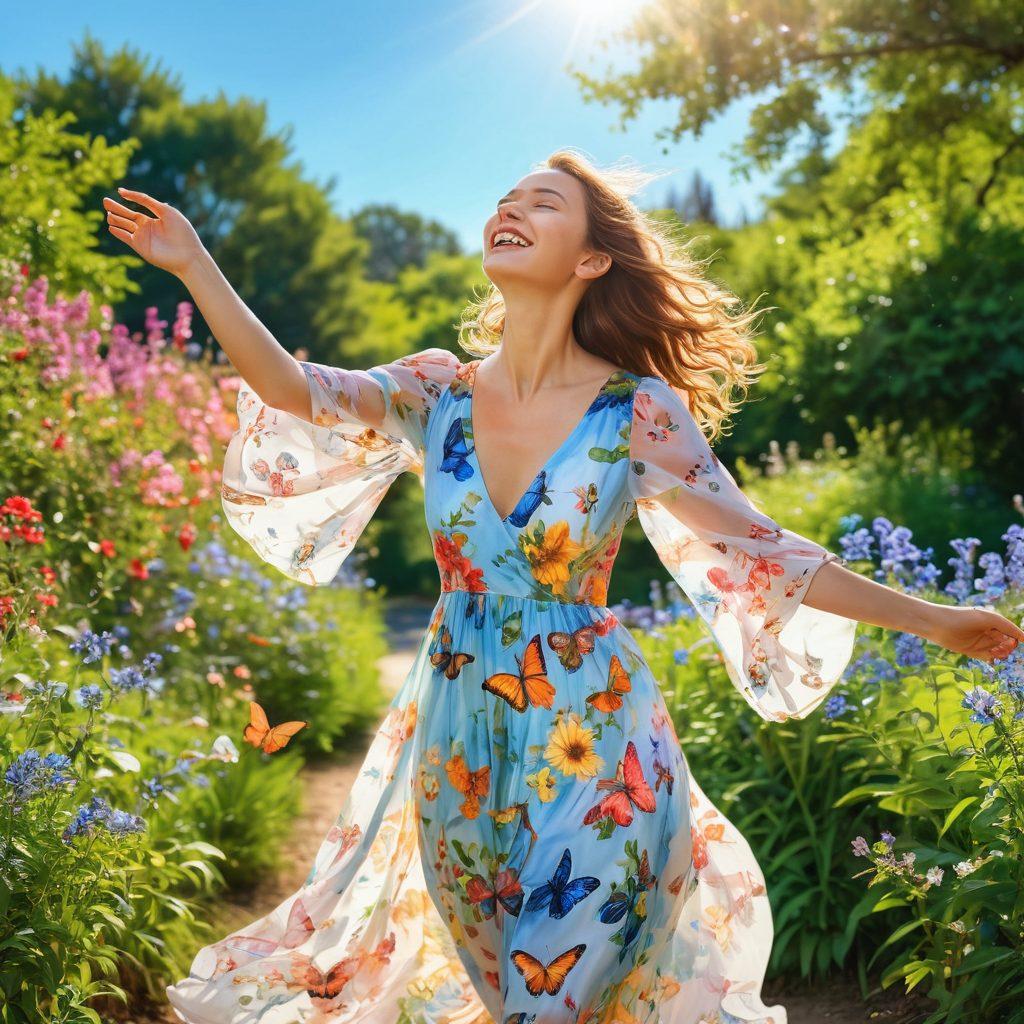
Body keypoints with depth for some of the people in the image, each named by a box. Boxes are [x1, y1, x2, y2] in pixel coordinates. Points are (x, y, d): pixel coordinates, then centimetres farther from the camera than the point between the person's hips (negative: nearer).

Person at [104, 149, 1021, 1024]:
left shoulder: (642, 413, -11)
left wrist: (931, 619, -8)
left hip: (590, 730, -3)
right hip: (460, 730, 4)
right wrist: (196, 267, -19)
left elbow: (755, 553, -8)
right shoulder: (437, 391, -2)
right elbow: (295, 390, -14)